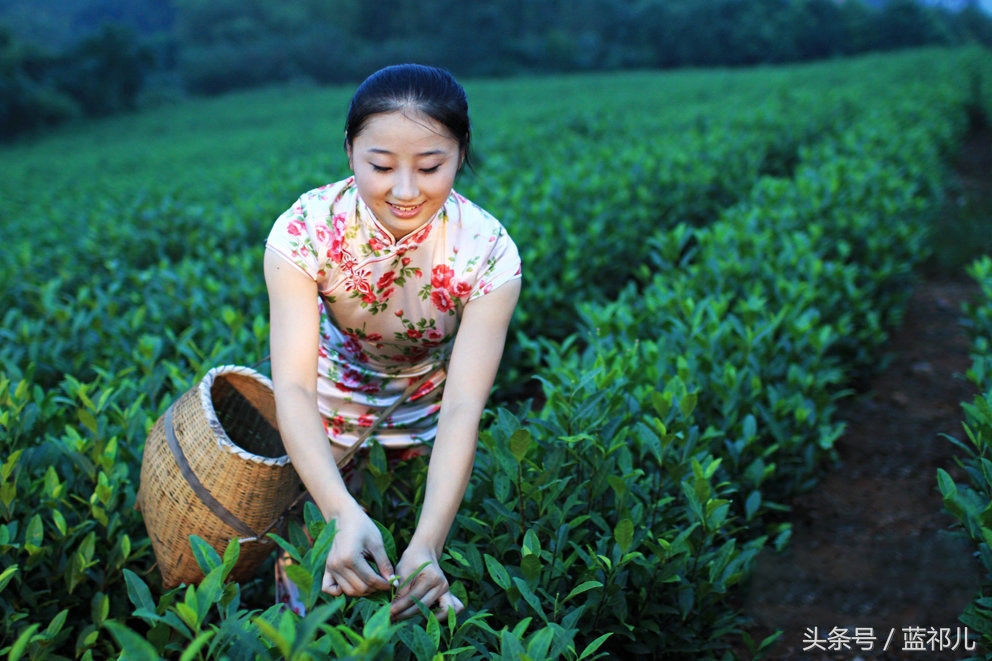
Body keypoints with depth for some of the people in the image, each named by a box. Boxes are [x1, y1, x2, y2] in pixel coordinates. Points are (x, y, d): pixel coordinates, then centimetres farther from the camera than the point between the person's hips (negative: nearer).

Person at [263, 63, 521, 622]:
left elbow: (463, 407, -33)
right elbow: (294, 388, -34)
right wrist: (344, 513, -50)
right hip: (329, 407, 0)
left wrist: (428, 545, -46)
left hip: (426, 415, 1)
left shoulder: (488, 254, -29)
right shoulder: (304, 231, -30)